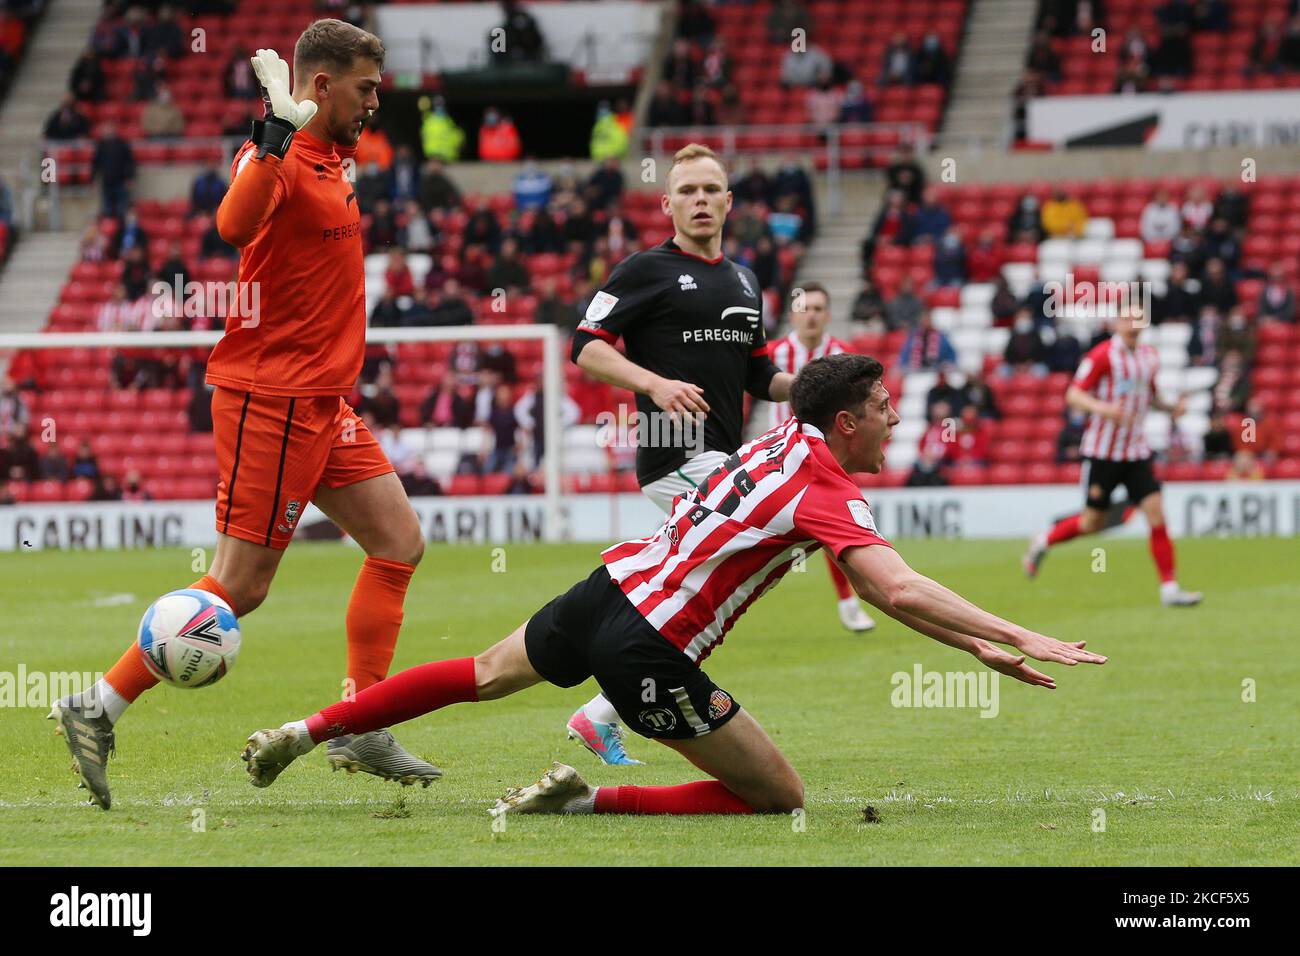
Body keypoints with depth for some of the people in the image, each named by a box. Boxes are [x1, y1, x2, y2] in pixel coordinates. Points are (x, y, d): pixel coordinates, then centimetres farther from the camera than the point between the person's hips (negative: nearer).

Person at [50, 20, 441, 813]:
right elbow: (234, 224, -38)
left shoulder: (332, 156, 13)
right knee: (240, 586, -8)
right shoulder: (279, 156, -16)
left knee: (400, 542, 7)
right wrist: (275, 137, -48)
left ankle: (361, 731, 9)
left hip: (322, 402, 10)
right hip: (271, 398, -10)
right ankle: (99, 710, -1)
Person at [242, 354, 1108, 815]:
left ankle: (303, 734, 36)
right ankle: (590, 800, -7)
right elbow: (900, 592, -29)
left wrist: (976, 644, 10)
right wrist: (1017, 638, -24)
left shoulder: (784, 443, 12)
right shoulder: (825, 493, -15)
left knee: (484, 676, 33)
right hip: (651, 654, -8)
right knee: (780, 799, 0)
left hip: (607, 587, 8)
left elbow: (885, 588, 14)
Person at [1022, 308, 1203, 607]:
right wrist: (1102, 408, -31)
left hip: (1137, 451, 5)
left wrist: (1171, 407, 3)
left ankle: (1169, 589, -5)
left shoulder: (1150, 357, 9)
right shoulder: (1103, 355, -11)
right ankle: (1043, 542, 31)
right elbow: (1073, 395, -12)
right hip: (1102, 451, -5)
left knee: (1156, 512, -7)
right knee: (1093, 522, 3)